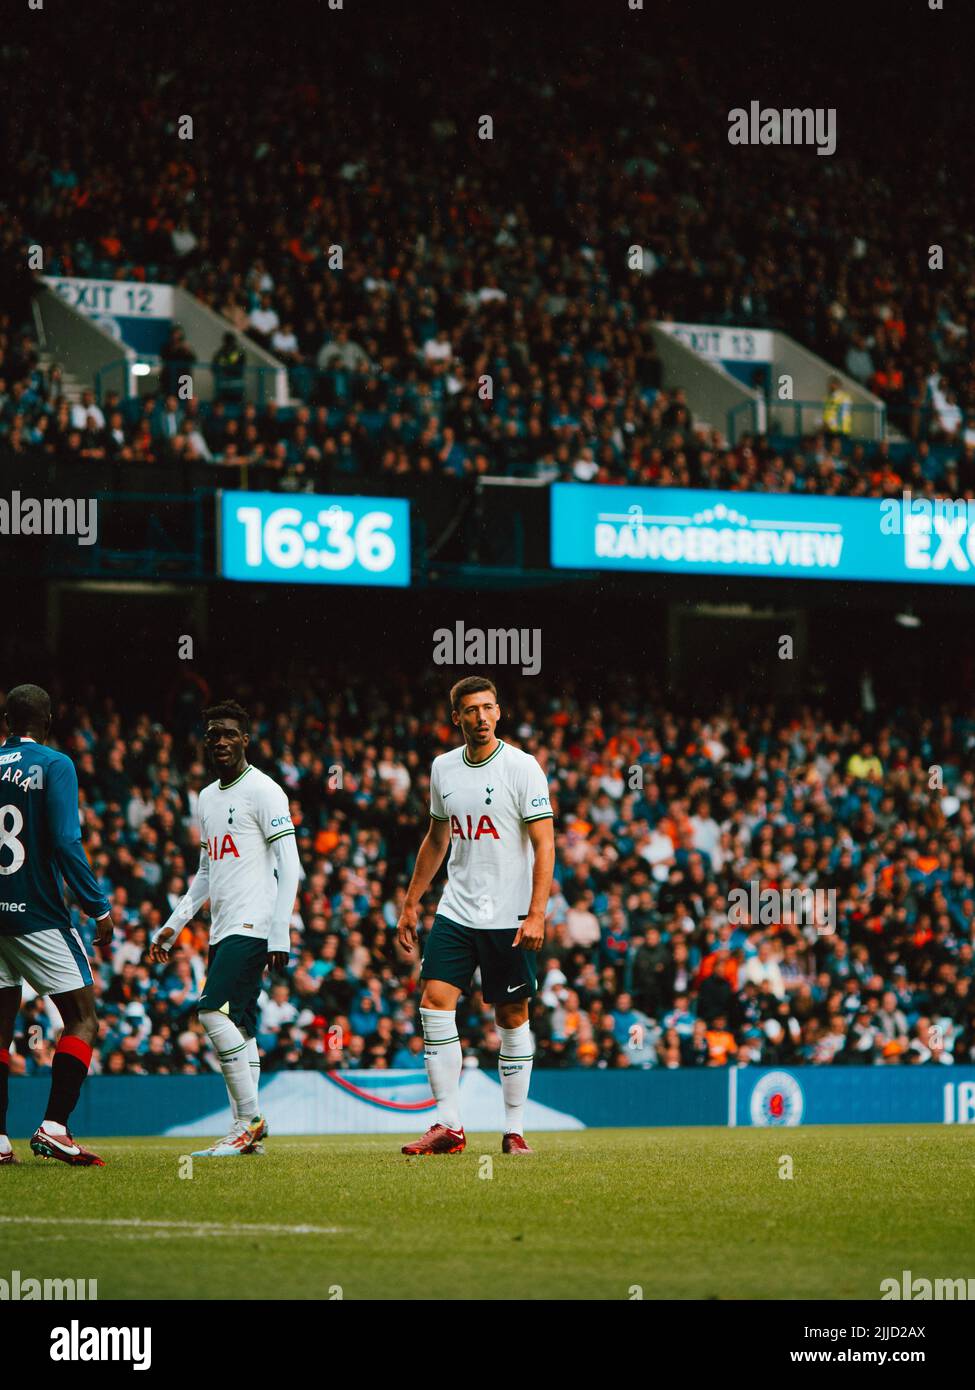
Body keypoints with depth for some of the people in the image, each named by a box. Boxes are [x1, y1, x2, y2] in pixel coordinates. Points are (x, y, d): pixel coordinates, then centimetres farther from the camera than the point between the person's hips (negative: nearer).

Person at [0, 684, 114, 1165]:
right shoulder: (53, 766, -6)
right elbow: (65, 842, -14)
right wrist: (98, 907, -10)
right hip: (39, 916, -5)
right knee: (82, 1021, 1)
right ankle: (54, 1128, -13)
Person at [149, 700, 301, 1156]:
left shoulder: (263, 792, -7)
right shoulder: (207, 798, 19)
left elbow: (289, 867, -11)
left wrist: (279, 936, -17)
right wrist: (173, 925, 19)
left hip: (252, 925, -9)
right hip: (222, 929, 9)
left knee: (214, 1010, -19)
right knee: (237, 1026, 5)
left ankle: (251, 1118, -13)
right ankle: (245, 1132, 5)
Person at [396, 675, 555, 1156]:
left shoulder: (522, 767, -7)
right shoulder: (443, 768, 8)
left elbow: (544, 843, -10)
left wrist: (537, 913, -19)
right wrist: (411, 902, 20)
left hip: (509, 918, -4)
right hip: (456, 912, 4)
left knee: (512, 1017, 1)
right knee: (435, 1003, -9)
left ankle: (514, 1130, 9)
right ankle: (448, 1125, -7)